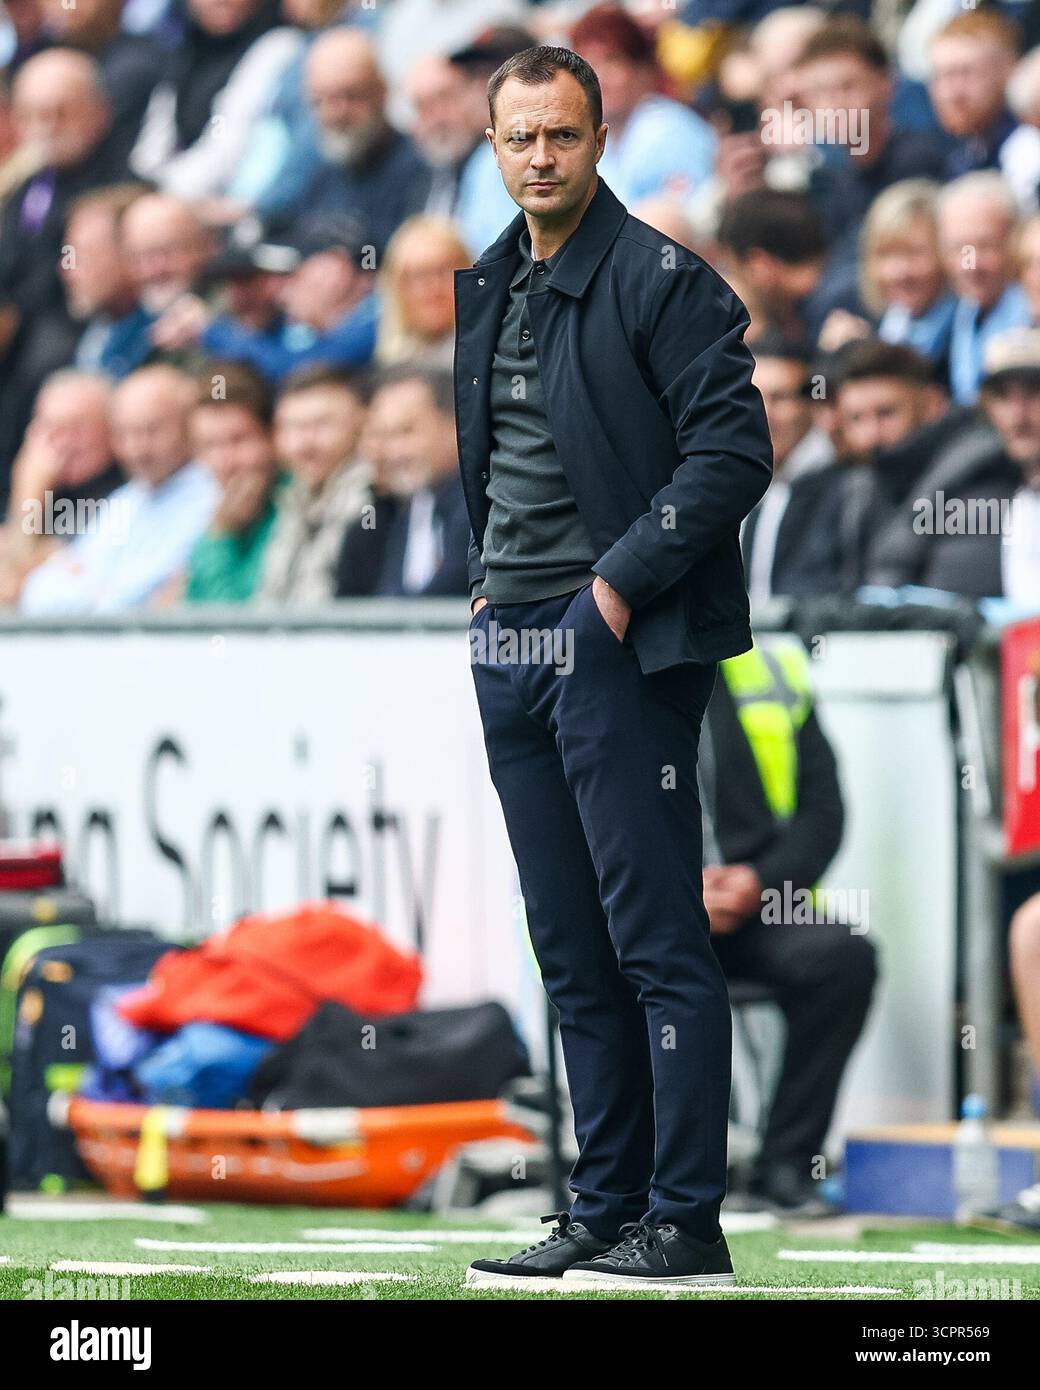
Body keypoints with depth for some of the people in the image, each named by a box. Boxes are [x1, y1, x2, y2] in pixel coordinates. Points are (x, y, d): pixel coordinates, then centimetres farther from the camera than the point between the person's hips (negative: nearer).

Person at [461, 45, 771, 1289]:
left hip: (619, 644, -8)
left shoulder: (664, 281, -8)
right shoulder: (485, 287, 15)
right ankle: (604, 1212, 15)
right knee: (572, 953, 10)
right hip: (511, 648, 8)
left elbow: (733, 449, -14)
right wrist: (481, 575, 13)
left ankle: (686, 1222, -5)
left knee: (656, 940, -7)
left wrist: (623, 579, -16)